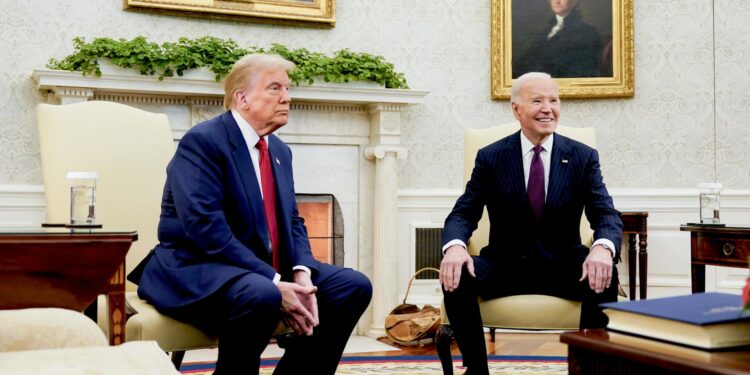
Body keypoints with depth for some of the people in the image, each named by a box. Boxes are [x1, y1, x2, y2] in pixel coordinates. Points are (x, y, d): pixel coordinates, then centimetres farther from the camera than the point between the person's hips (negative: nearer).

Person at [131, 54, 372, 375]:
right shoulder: (202, 141, -13)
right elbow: (205, 227, -24)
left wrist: (301, 274, -10)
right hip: (197, 268, -8)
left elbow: (292, 221, 12)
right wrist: (275, 286, -26)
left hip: (267, 269, 8)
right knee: (261, 296, -38)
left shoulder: (279, 150, 13)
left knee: (354, 286, -3)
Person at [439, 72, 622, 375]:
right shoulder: (490, 157, 1)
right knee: (456, 277, -27)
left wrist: (603, 247, -34)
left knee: (604, 276, -30)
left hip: (563, 265, 0)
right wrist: (455, 246, -30)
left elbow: (606, 215, -8)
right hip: (505, 264, 0)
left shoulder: (583, 157, 1)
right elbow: (463, 213, -4)